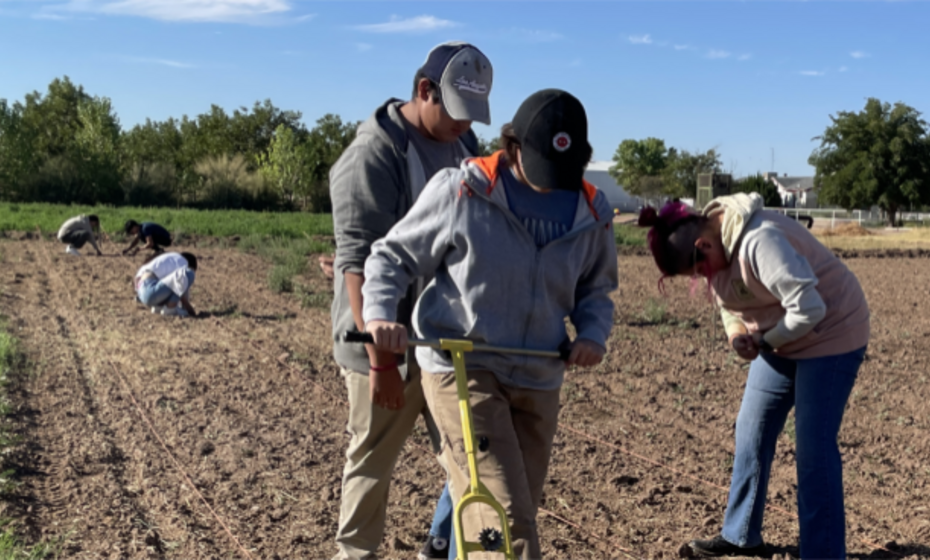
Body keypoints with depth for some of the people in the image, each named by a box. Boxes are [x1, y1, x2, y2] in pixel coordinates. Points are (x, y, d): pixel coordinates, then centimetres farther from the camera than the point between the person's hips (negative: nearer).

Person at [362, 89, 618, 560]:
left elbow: (595, 288, 15)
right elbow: (391, 257, -2)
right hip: (461, 368, -5)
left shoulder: (591, 215, 0)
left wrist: (592, 333, -6)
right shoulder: (460, 191, -12)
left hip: (538, 381, 5)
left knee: (517, 516, 16)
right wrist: (379, 314, -19)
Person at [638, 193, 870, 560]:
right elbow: (731, 299, 12)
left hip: (829, 334, -9)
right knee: (751, 433, 12)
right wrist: (736, 333, -8)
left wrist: (766, 341, -19)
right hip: (777, 339, 9)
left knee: (814, 449, -7)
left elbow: (809, 309, -33)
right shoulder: (715, 243, -4)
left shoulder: (759, 242, -32)